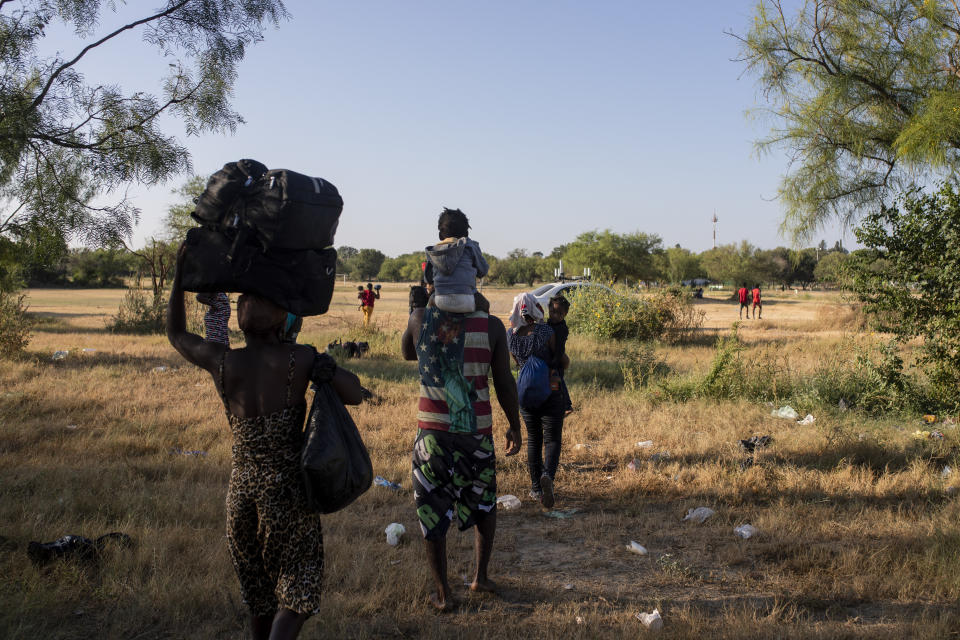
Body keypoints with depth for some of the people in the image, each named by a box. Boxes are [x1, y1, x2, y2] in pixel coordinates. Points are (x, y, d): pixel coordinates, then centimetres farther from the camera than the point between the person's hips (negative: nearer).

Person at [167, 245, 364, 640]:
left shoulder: (221, 362, -5)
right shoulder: (300, 359, -14)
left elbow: (175, 334, 12)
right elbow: (355, 396, -12)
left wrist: (180, 273, 16)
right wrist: (328, 369, 4)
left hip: (241, 488, 4)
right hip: (287, 489, -4)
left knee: (259, 588, 23)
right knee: (296, 590, 8)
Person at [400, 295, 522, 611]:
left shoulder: (420, 318, -6)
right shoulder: (491, 326, -6)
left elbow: (407, 353, 16)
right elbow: (505, 384, -1)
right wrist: (514, 426, 12)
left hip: (433, 431, 0)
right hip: (477, 432, 1)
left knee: (432, 511, 10)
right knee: (485, 504, 23)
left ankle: (442, 593, 15)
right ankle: (480, 577, 27)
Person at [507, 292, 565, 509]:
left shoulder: (510, 335, -4)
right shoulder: (545, 331, -14)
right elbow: (557, 360, -2)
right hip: (550, 392, -4)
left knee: (533, 440, 16)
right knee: (552, 440, 2)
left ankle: (536, 489, 19)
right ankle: (548, 475, -26)